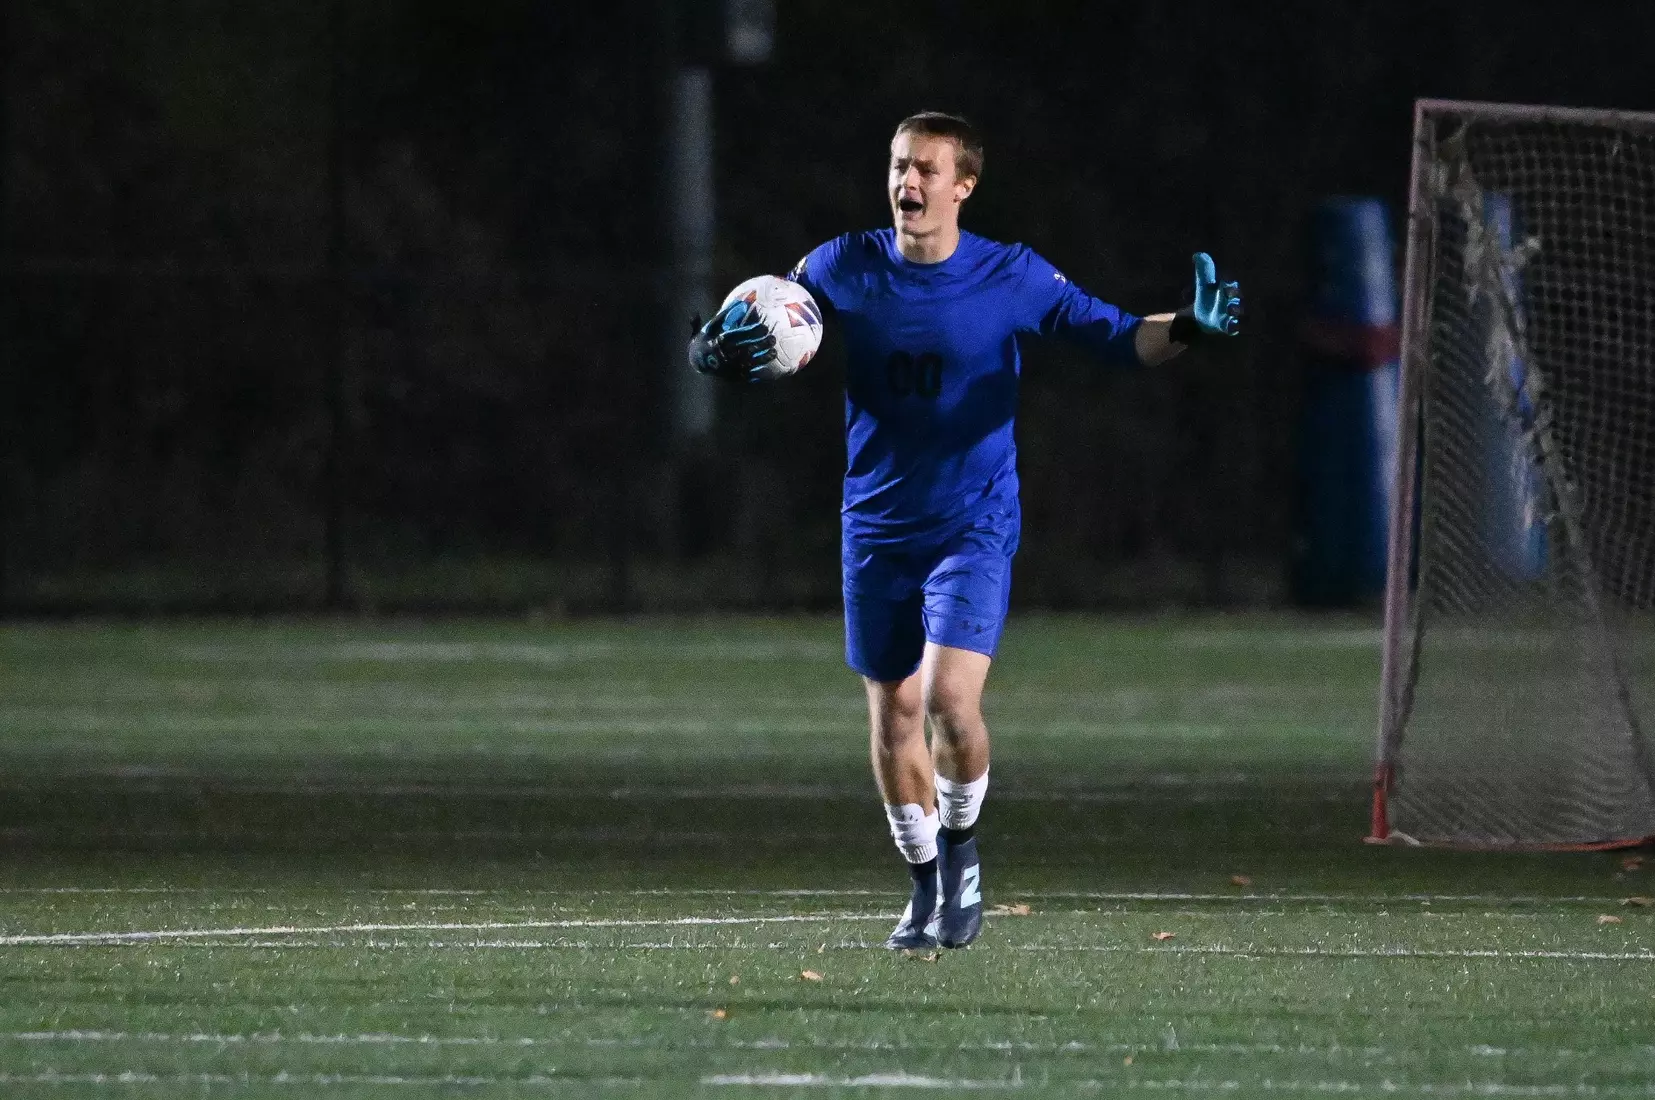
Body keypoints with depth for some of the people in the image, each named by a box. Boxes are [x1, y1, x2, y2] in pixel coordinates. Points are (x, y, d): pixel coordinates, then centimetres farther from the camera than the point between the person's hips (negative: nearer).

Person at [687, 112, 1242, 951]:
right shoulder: (843, 269, -2)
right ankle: (926, 883, 23)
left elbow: (1119, 339, -2)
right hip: (878, 527, 3)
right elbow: (743, 337, 4)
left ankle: (961, 844, 7)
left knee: (951, 698, -19)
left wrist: (1188, 328, -22)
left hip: (974, 526, -3)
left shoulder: (1014, 278, -6)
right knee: (893, 714, 6)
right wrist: (715, 352, -21)